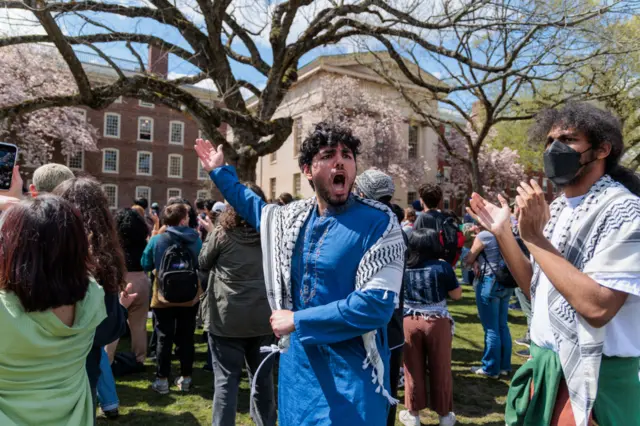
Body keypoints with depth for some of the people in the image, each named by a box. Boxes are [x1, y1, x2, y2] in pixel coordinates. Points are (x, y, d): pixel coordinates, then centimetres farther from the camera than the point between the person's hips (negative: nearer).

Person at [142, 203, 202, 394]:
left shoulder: (156, 240, -12)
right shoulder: (196, 239, -8)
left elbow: (146, 265, 1)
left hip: (164, 297, -1)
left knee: (164, 338, 9)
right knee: (186, 338, 12)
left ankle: (162, 380, 15)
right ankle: (185, 378, 21)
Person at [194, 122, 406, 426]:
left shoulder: (379, 223, -16)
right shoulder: (293, 217, 2)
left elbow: (375, 305, -24)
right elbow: (254, 207, 25)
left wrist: (297, 320, -19)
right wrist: (219, 171, 27)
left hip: (352, 373, -5)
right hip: (297, 364, 6)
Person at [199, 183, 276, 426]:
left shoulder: (222, 233, -6)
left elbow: (204, 263, 8)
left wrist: (211, 234, 20)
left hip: (227, 318, -3)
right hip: (263, 317, 3)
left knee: (226, 379, 5)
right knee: (263, 377, 17)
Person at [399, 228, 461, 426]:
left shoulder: (403, 267, -3)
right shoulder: (442, 267, -11)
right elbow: (457, 295, -3)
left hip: (409, 321, 2)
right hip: (438, 322, -2)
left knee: (413, 370, 14)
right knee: (440, 370, 13)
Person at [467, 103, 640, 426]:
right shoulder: (556, 209, 7)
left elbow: (597, 307, -28)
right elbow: (536, 290, 7)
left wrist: (534, 237, -25)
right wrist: (503, 233, 0)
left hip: (592, 378, -7)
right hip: (545, 366, 7)